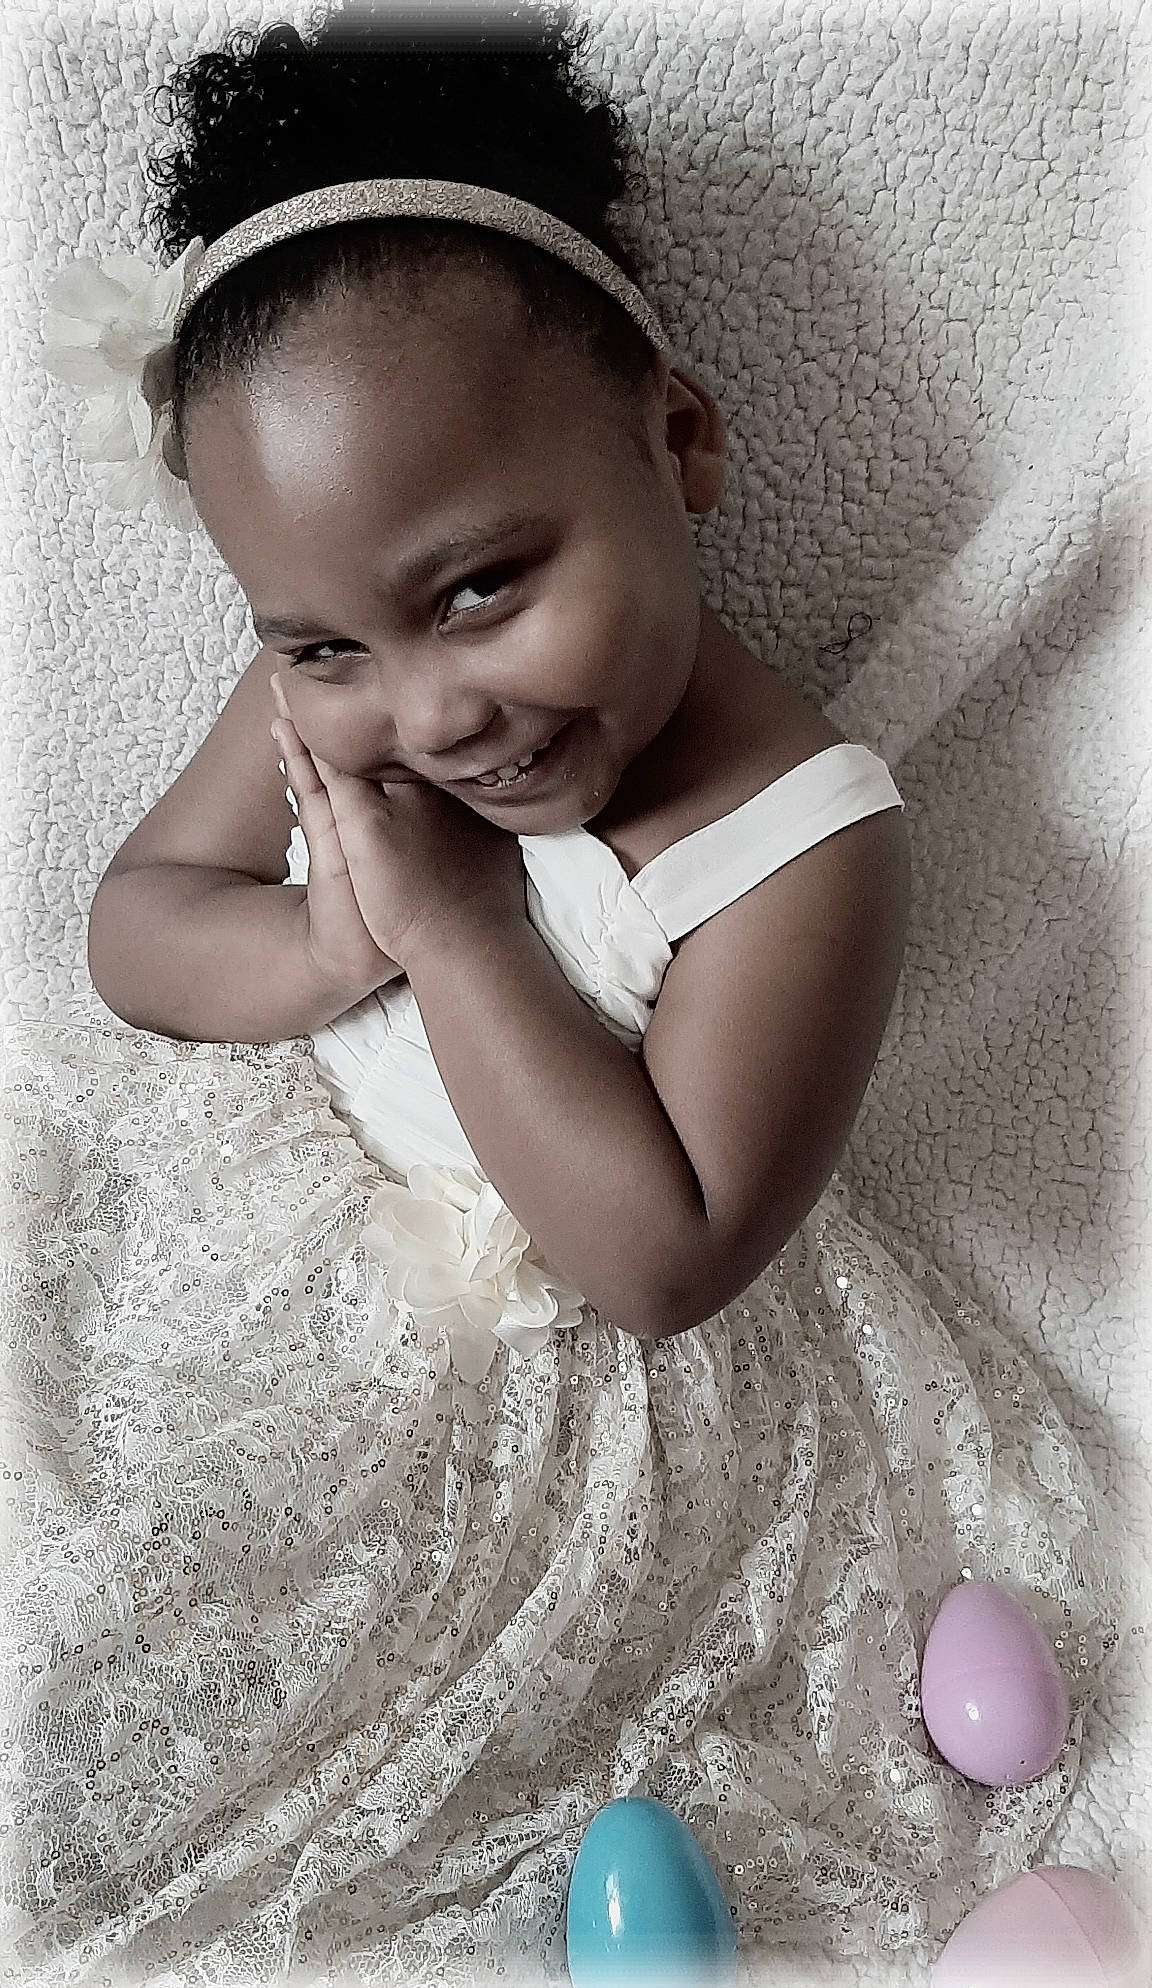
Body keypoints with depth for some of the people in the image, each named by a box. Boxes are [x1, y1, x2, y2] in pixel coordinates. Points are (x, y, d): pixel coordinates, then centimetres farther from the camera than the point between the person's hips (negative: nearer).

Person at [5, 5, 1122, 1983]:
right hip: (294, 1213, 6)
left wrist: (456, 929, -33)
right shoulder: (324, 710, -11)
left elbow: (662, 1259, -30)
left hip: (579, 1366, -5)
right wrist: (324, 948, -25)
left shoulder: (800, 838, -29)